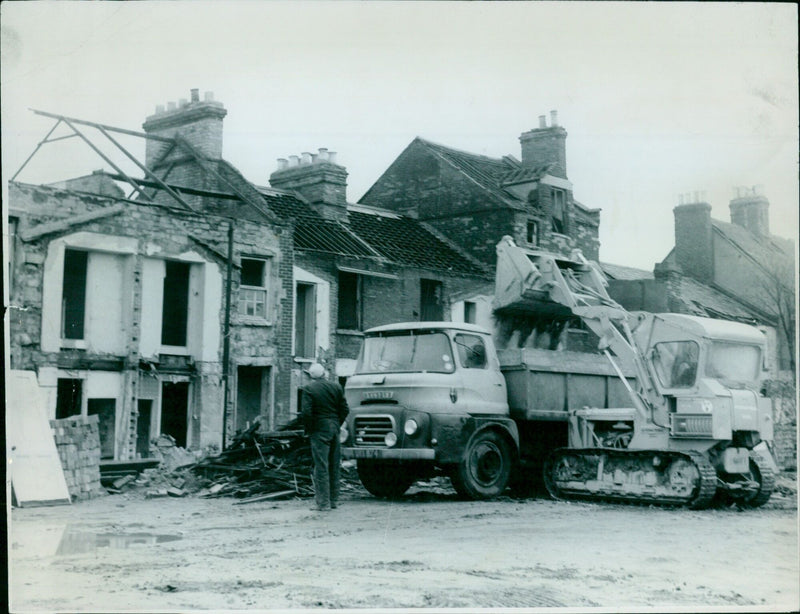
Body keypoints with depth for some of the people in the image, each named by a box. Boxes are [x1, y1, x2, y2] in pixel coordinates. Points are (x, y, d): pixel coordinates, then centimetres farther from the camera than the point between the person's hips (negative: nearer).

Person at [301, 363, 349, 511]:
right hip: (335, 429, 5)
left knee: (321, 467, -3)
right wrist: (337, 425, 13)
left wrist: (309, 430, -3)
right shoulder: (336, 387, 7)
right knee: (334, 466, 13)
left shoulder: (309, 389, -9)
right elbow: (345, 409, 5)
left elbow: (306, 413, -16)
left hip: (319, 431, -5)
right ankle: (333, 500, 20)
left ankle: (323, 503, -4)